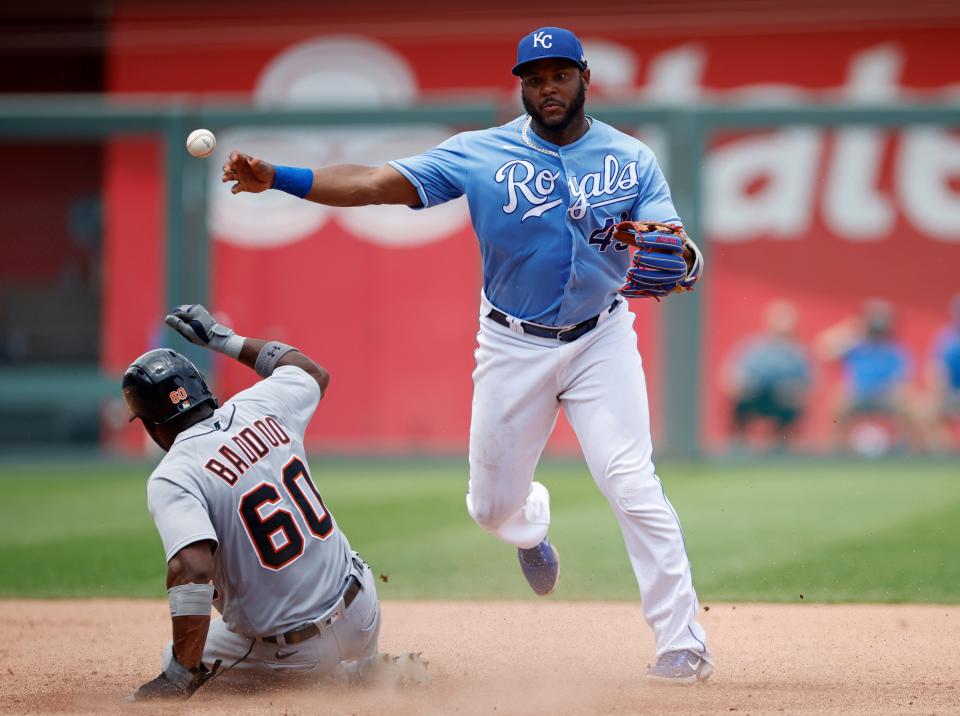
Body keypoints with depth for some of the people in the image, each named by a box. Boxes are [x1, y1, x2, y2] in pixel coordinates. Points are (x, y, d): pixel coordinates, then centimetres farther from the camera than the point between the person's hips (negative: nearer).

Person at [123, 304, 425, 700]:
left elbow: (192, 569, -32)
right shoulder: (258, 408, 1)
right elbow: (315, 373, 24)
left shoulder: (171, 478, -17)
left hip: (300, 649, -9)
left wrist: (181, 674, -29)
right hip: (362, 613, 9)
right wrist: (224, 338, 30)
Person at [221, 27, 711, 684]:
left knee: (635, 489, -16)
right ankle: (533, 525, 49)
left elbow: (683, 256, -14)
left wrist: (679, 264, -40)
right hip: (513, 346, 1)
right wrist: (277, 179, -28)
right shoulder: (482, 154, -8)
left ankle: (684, 646, -8)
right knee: (492, 506, 9)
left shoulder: (631, 160, -5)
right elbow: (377, 183, -15)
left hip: (600, 340, -1)